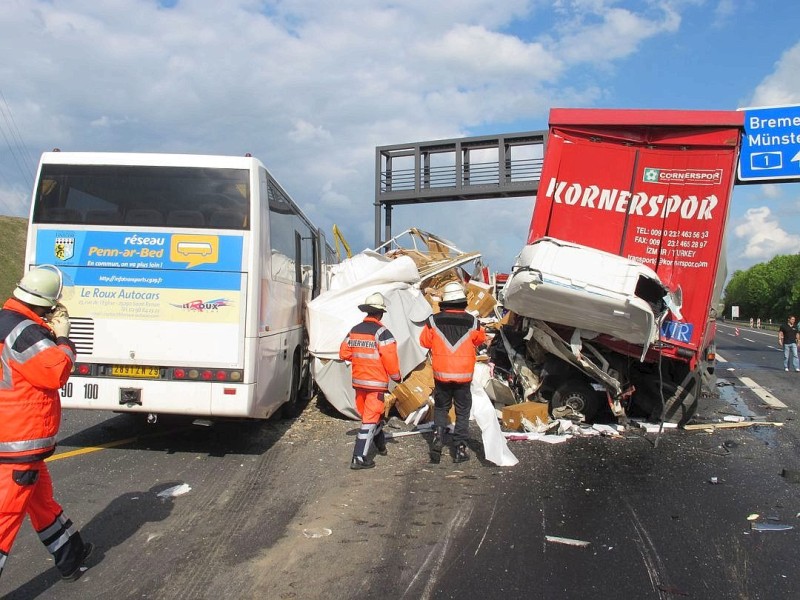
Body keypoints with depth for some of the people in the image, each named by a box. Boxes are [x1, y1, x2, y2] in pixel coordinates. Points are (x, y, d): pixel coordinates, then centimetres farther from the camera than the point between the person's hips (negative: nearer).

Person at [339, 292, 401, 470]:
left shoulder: (354, 331, 6)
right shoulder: (381, 332, -14)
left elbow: (344, 353, 11)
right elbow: (390, 357, -17)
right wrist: (396, 376, -1)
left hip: (358, 380, 7)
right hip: (376, 382, -7)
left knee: (368, 414, 21)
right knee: (370, 419, -2)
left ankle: (381, 446, 41)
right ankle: (359, 458, -4)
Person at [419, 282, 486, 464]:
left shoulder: (434, 321, -7)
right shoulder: (472, 322, -7)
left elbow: (424, 341, 5)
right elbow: (480, 340, 11)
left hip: (441, 374, 1)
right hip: (464, 375, 0)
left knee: (440, 408, 18)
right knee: (462, 412, 10)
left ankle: (437, 437, 1)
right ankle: (460, 450, 11)